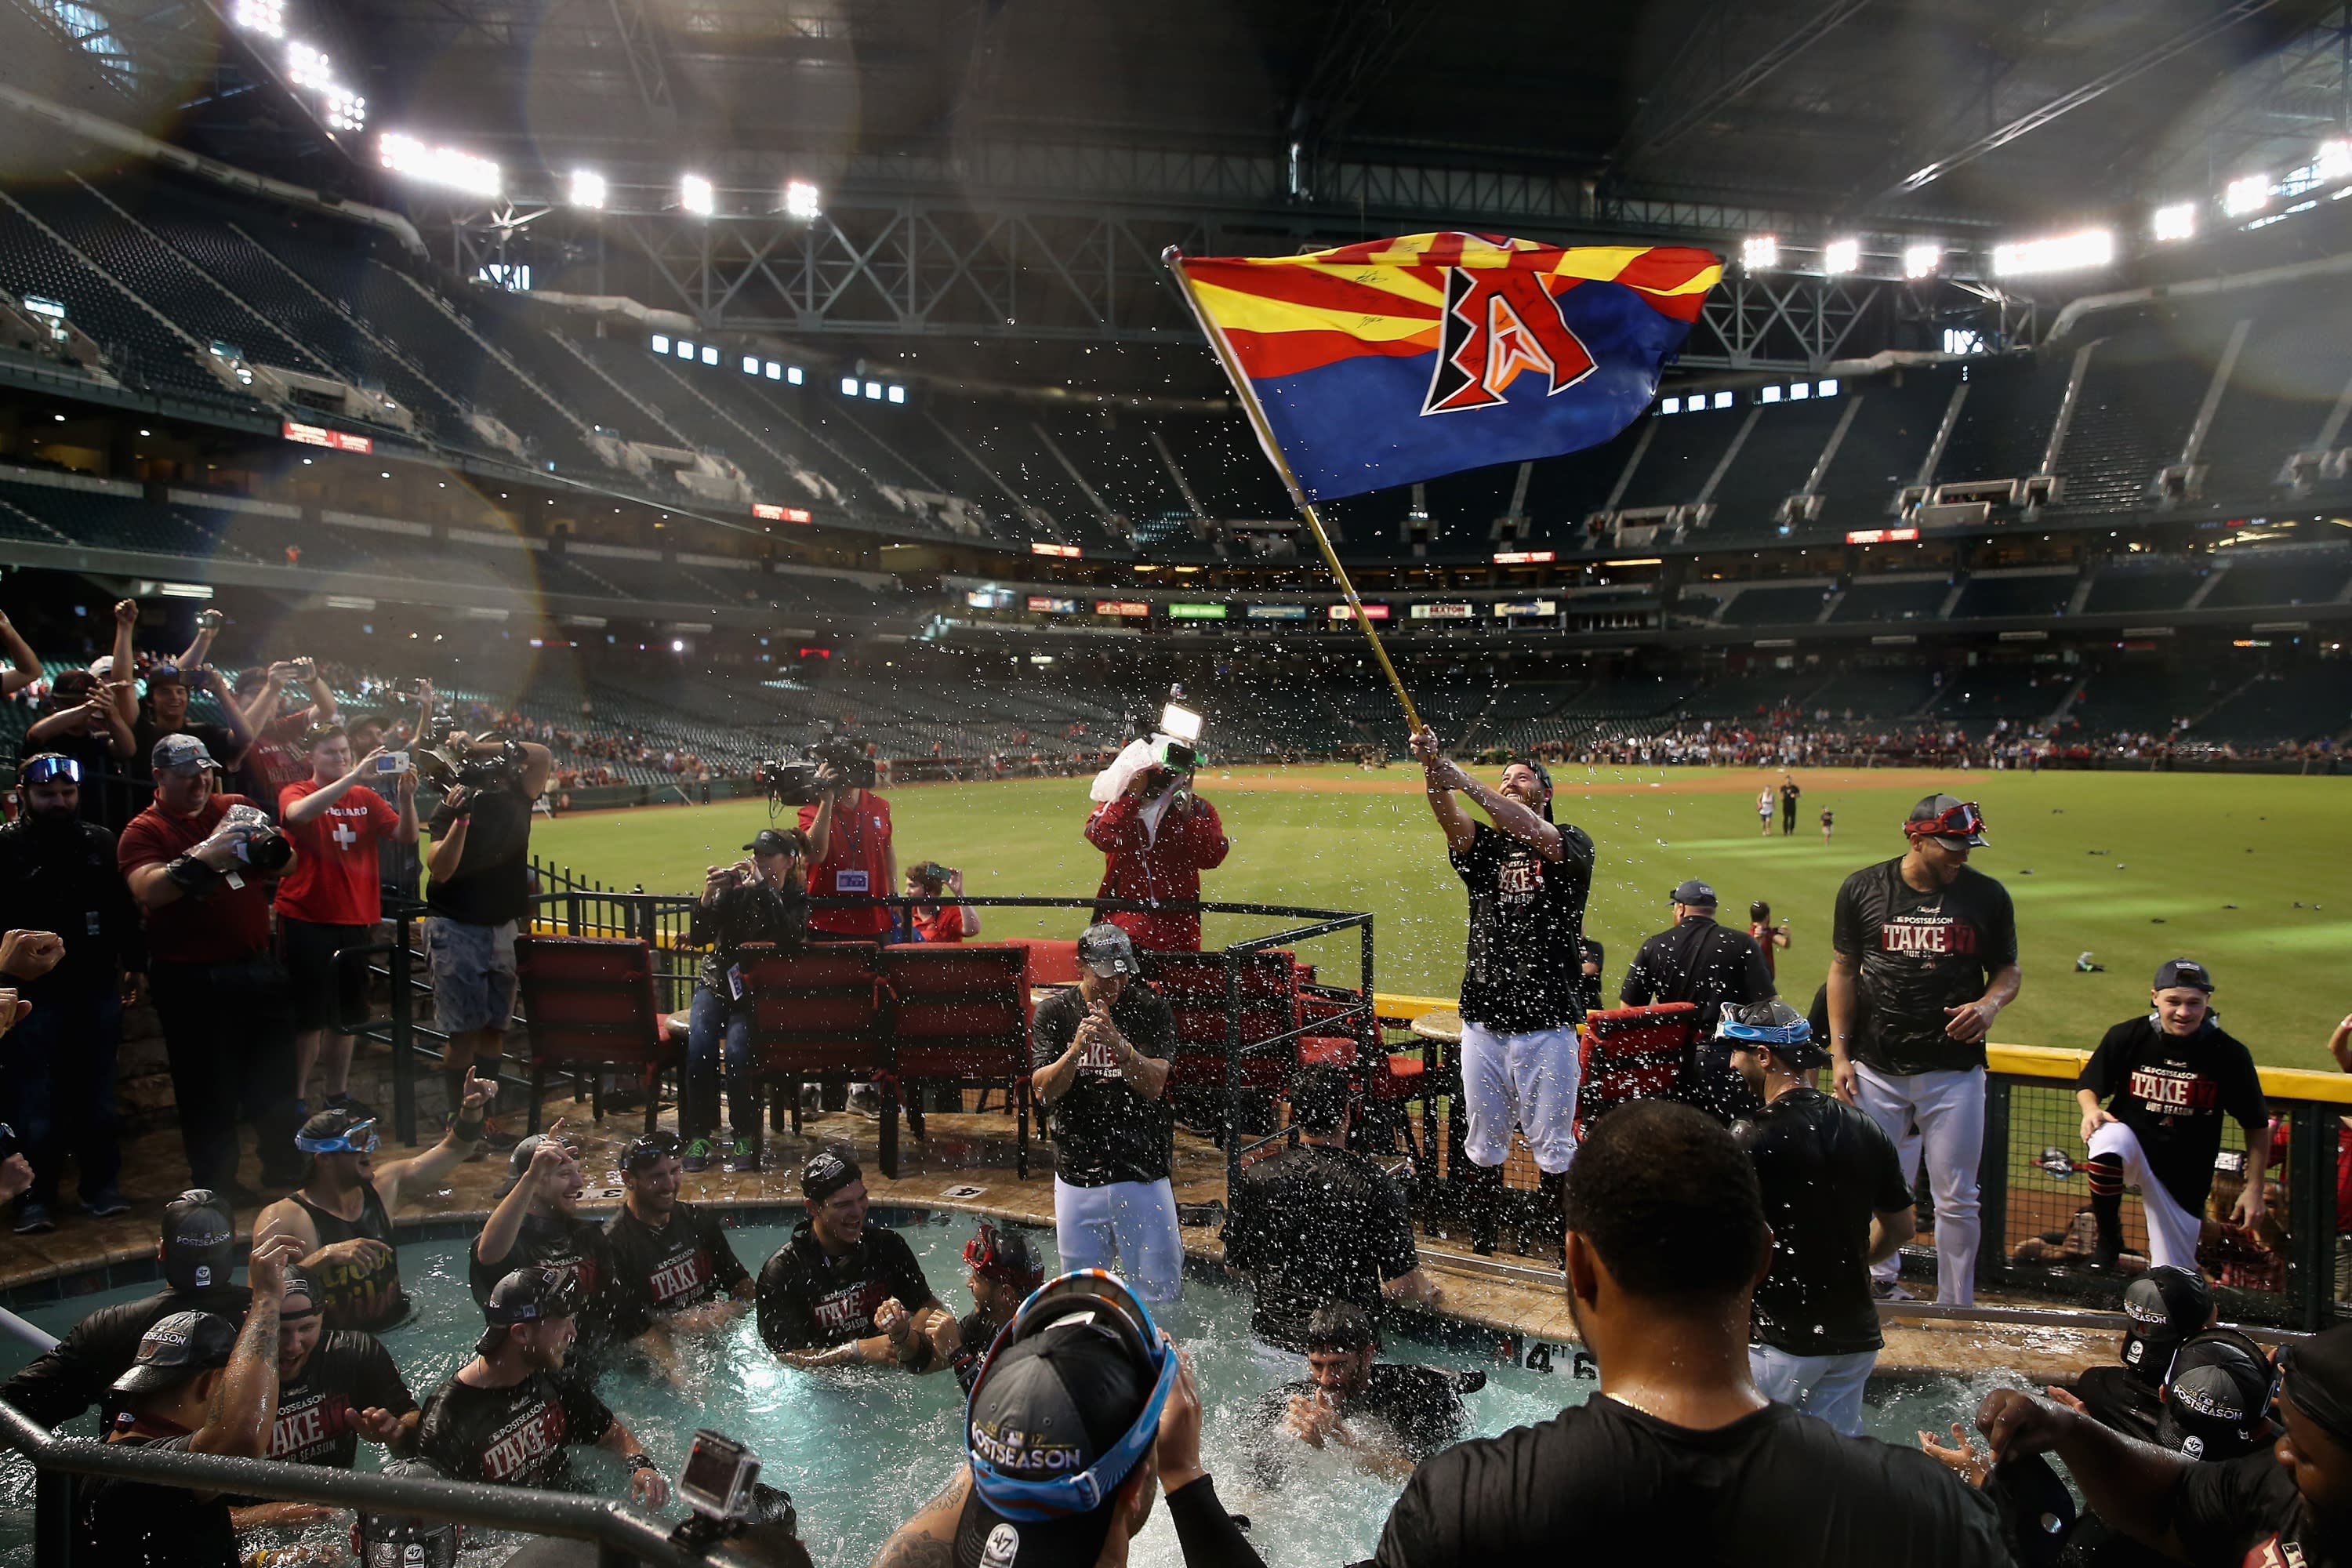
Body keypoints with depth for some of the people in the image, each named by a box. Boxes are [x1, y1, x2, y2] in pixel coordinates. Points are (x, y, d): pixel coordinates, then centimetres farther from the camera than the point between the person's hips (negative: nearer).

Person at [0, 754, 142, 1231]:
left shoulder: (100, 842, 8)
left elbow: (125, 909, 13)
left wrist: (135, 963, 13)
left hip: (97, 989, 3)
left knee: (98, 1094, 11)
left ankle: (100, 1185, 21)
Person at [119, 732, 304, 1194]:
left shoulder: (237, 808, 9)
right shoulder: (144, 831, -3)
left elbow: (287, 865, 10)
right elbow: (147, 890, -19)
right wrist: (199, 859, -30)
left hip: (258, 965, 4)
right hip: (192, 978, -4)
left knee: (275, 1075, 15)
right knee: (208, 1088, 7)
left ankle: (286, 1167, 30)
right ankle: (215, 1184, 22)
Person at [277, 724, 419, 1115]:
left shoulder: (366, 798, 6)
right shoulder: (295, 793, -4)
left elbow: (407, 836, -3)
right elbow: (299, 813, -28)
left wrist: (406, 796, -20)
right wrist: (354, 776, -33)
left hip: (357, 920, 4)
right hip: (306, 920, -4)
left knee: (345, 1012, 12)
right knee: (309, 1015, 0)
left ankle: (338, 1096, 24)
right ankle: (297, 1097, 12)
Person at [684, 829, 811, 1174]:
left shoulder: (796, 898, -1)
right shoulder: (734, 890, 0)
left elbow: (792, 937, -22)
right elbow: (697, 938, -4)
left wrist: (763, 889, -24)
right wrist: (707, 896, -21)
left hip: (760, 992, -2)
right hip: (717, 983, 2)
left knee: (737, 1047, -29)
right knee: (699, 1045, -24)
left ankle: (744, 1137, -14)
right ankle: (698, 1136, -12)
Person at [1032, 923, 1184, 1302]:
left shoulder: (1150, 1008, -3)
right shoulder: (1054, 1012, 0)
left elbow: (1153, 1086, -12)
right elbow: (1044, 1092, -8)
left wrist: (1117, 1042, -28)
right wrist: (1075, 1051, -26)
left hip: (1143, 1174, -1)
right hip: (1077, 1173, 1)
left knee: (1160, 1291, 4)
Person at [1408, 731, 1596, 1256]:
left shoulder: (1572, 844, 2)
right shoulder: (1486, 847, 12)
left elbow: (1535, 834, -21)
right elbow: (1449, 819, -9)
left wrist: (1465, 780, -29)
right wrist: (1432, 769, -30)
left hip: (1548, 1022, -4)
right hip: (1483, 1020, 4)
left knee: (1552, 1143, 4)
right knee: (1484, 1140, 12)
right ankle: (1483, 1240, 24)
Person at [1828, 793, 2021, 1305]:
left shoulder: (1987, 895, 0)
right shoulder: (1863, 889, -1)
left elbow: (2008, 970, 11)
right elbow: (1843, 970, 5)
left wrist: (1990, 1003, -13)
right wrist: (1840, 1052, 1)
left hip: (1955, 1071, 0)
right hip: (1877, 1070, 0)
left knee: (1956, 1199, 5)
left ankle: (1955, 1308, 19)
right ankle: (1879, 1282, 30)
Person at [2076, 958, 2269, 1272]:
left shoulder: (2229, 1055, -10)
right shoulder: (2126, 1037, -11)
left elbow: (2257, 1125, 0)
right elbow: (2088, 1084, 3)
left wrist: (2254, 1189, -2)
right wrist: (2091, 1109, -20)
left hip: (2185, 1178, 1)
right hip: (2131, 1141, -1)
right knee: (2109, 1138, -38)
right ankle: (2108, 1240, -16)